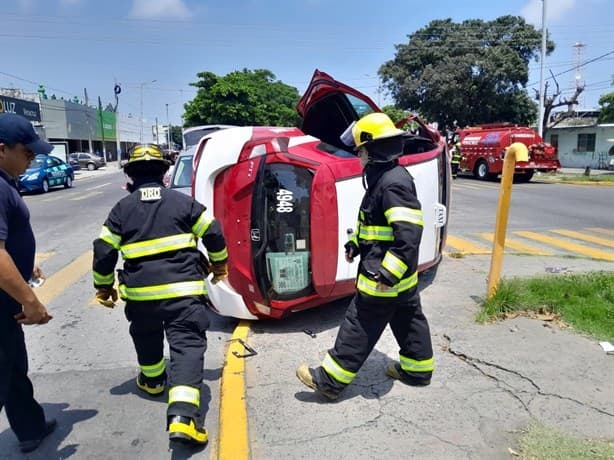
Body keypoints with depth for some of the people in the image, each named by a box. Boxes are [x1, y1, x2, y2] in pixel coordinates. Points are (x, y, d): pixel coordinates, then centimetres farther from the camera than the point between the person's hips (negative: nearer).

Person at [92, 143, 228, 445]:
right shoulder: (183, 202, 4)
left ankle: (152, 380, 50)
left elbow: (103, 251, 7)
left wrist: (104, 286, 21)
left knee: (146, 337, 29)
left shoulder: (121, 208, 6)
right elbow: (213, 234, 6)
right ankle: (183, 415, -18)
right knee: (187, 345, -5)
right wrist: (219, 263, 23)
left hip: (140, 292, 3)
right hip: (183, 289, -2)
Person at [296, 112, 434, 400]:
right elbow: (372, 222, 21)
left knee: (359, 327, -2)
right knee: (407, 320, 21)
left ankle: (329, 380, 9)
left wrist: (388, 273, -29)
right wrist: (355, 243, 13)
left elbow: (409, 234, -30)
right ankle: (417, 370, 37)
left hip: (384, 278, -10)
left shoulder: (393, 183, -23)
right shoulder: (386, 178, 10)